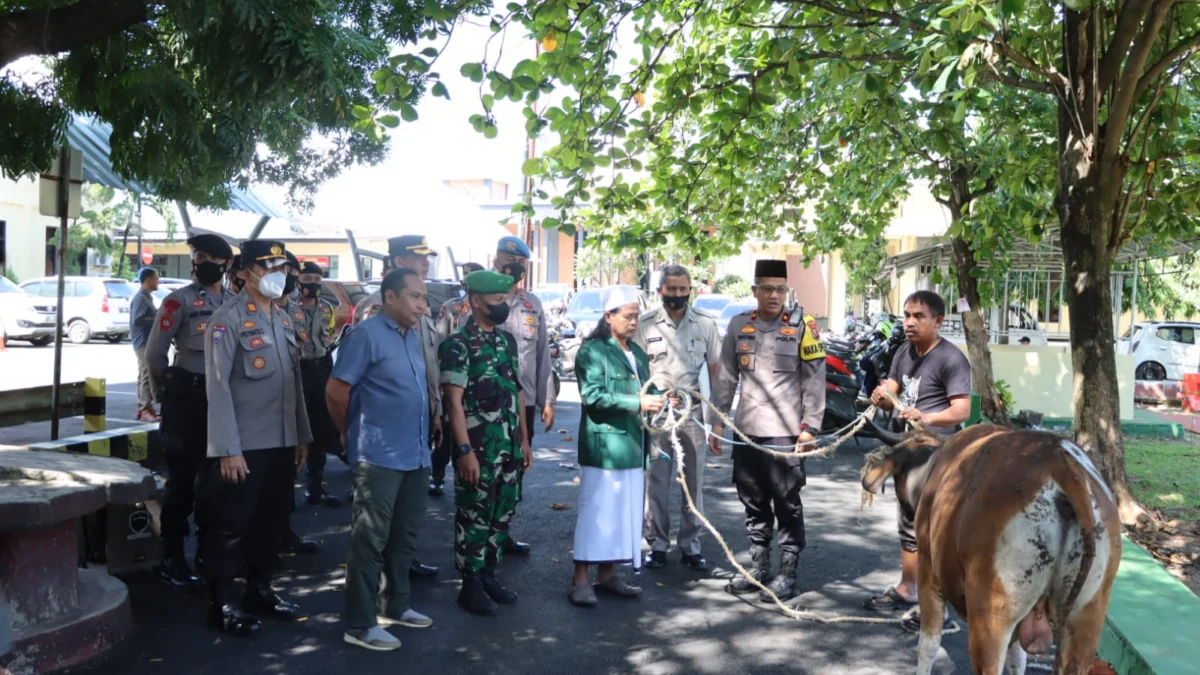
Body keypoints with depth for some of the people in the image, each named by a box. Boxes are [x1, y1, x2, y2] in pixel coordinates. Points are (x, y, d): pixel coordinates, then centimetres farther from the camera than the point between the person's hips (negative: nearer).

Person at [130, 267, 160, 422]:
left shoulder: (147, 297, 16)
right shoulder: (140, 297, -14)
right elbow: (137, 320, -23)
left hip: (148, 342, 10)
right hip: (144, 342, -10)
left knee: (145, 376, 13)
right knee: (147, 376, -10)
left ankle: (143, 408, 19)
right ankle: (146, 409, -9)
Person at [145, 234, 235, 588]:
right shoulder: (179, 300, -6)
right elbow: (154, 351, -7)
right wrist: (164, 392, 1)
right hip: (187, 397, -5)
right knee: (182, 476, -1)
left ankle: (207, 549, 27)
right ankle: (172, 557, 8)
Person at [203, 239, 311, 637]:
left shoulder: (284, 320, 13)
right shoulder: (227, 320, -10)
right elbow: (218, 388, -14)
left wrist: (302, 436, 14)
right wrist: (228, 449, -18)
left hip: (282, 444, 7)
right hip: (244, 446, -7)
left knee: (274, 520, 15)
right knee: (232, 525, 3)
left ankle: (259, 590, 30)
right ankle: (221, 604, 15)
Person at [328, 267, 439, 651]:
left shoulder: (413, 335, 12)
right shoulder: (368, 334, -12)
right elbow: (336, 390, -13)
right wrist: (355, 434, -1)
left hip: (416, 455, 8)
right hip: (380, 457, -8)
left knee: (404, 536, 17)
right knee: (370, 540, 0)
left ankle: (396, 606, 31)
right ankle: (360, 624, 9)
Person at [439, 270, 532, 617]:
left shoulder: (507, 339, 11)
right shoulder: (459, 344, -12)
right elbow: (453, 400, -16)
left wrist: (524, 440, 13)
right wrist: (465, 450, -20)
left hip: (510, 445, 7)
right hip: (479, 447, -7)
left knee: (501, 514, 14)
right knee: (475, 516, 2)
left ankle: (489, 574, 28)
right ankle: (470, 586, 13)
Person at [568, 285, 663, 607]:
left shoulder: (638, 353, 17)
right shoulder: (592, 351, -7)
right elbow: (593, 396, -17)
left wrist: (658, 400, 1)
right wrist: (638, 403, -22)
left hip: (632, 445, 8)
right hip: (603, 444, -7)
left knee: (625, 510, 10)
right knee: (594, 510, -4)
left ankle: (607, 574, 20)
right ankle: (580, 580, 3)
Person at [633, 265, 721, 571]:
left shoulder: (706, 325, 4)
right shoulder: (646, 324, -1)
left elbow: (715, 370, 8)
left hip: (694, 411, 1)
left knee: (694, 481, 8)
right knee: (656, 481, 5)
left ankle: (690, 545, 18)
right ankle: (657, 543, 15)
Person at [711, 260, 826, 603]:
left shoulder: (802, 328, -2)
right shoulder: (739, 325, 8)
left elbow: (815, 381, -2)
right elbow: (726, 377, 11)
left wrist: (810, 426, -8)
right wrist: (718, 420, 8)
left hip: (786, 433, -4)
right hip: (746, 431, 4)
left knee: (787, 504, 1)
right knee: (753, 503, 12)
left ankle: (787, 573, 11)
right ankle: (758, 566, 24)